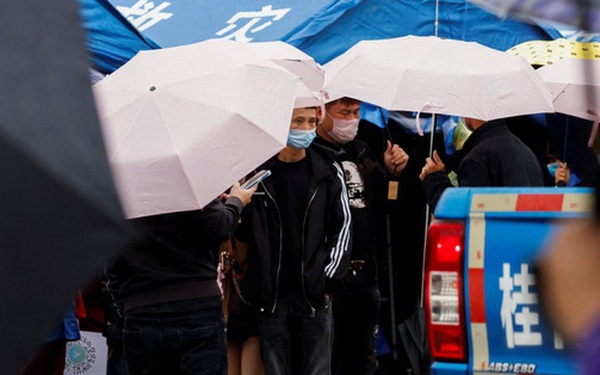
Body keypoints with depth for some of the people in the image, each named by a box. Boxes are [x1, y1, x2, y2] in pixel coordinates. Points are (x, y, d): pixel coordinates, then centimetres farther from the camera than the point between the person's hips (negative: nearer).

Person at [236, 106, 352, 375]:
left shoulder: (328, 171, 5)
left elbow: (342, 226, 7)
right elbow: (243, 231, 7)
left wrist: (328, 277, 0)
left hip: (315, 293, 0)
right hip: (271, 296, 0)